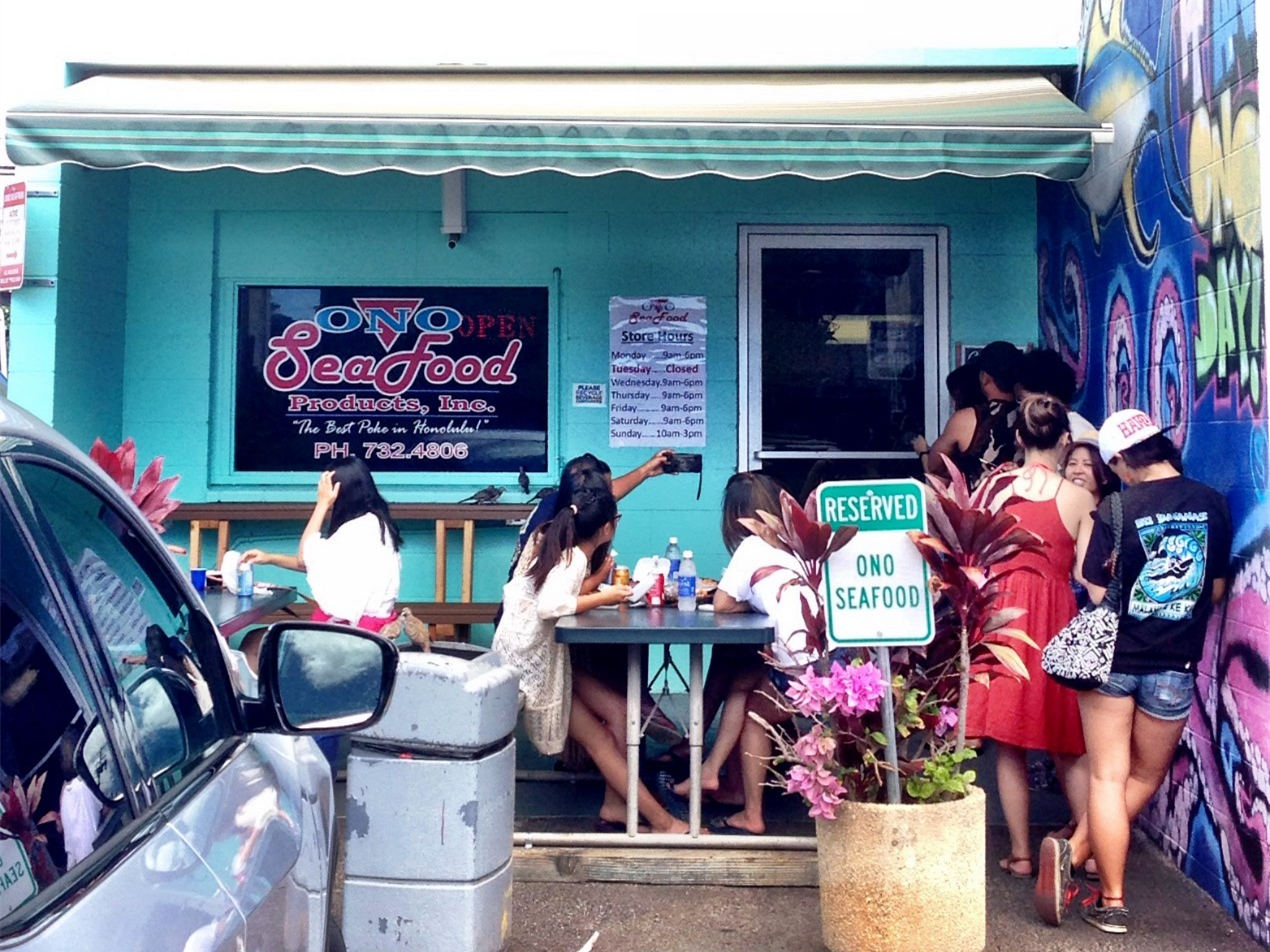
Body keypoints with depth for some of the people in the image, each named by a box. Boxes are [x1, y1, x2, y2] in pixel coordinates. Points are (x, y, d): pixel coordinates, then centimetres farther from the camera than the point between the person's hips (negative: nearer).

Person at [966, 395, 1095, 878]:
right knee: (1068, 745, 13)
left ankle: (1020, 854, 15)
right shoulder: (1079, 499, -3)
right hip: (1055, 618, 0)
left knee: (1009, 743, 9)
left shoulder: (993, 485, 0)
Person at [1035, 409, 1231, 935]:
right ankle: (1075, 851, 12)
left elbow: (1096, 593, -9)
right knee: (1146, 777, 19)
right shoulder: (1213, 504, -3)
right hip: (1175, 665, 3)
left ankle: (1112, 903, 5)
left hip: (1113, 658, -2)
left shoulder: (1114, 510, -12)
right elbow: (1217, 590, 7)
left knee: (1108, 777, 7)